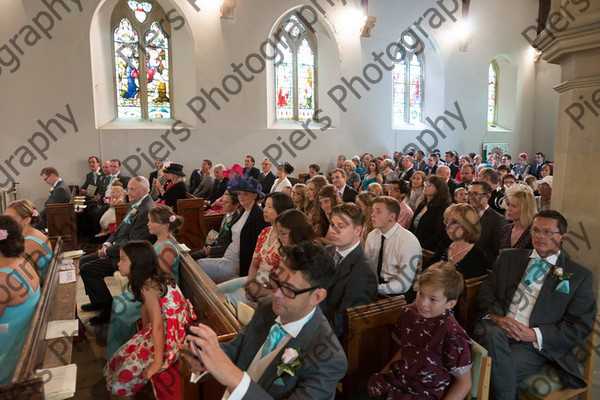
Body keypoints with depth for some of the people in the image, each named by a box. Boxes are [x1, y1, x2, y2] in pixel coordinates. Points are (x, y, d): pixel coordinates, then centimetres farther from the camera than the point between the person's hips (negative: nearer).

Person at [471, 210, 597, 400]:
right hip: (495, 327, 3)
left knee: (496, 373, -33)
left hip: (533, 344, -2)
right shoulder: (508, 257, 17)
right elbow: (486, 289, 11)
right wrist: (496, 317, -10)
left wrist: (535, 334, -10)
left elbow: (581, 325, 3)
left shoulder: (579, 276, 9)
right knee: (491, 333, -35)